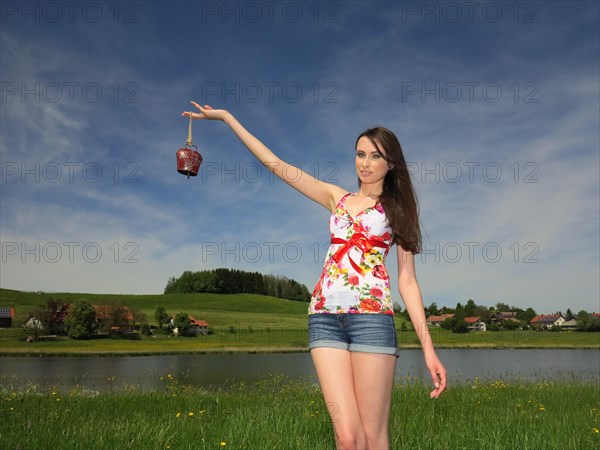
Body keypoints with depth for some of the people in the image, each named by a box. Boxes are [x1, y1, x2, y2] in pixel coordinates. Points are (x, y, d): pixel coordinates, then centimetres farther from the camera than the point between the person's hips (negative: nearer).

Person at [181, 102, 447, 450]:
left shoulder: (397, 210, 13)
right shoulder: (336, 197, 19)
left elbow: (407, 281, 9)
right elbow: (276, 164, 16)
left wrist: (428, 347, 0)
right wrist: (227, 117, 14)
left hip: (371, 317, -2)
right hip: (325, 317, 2)